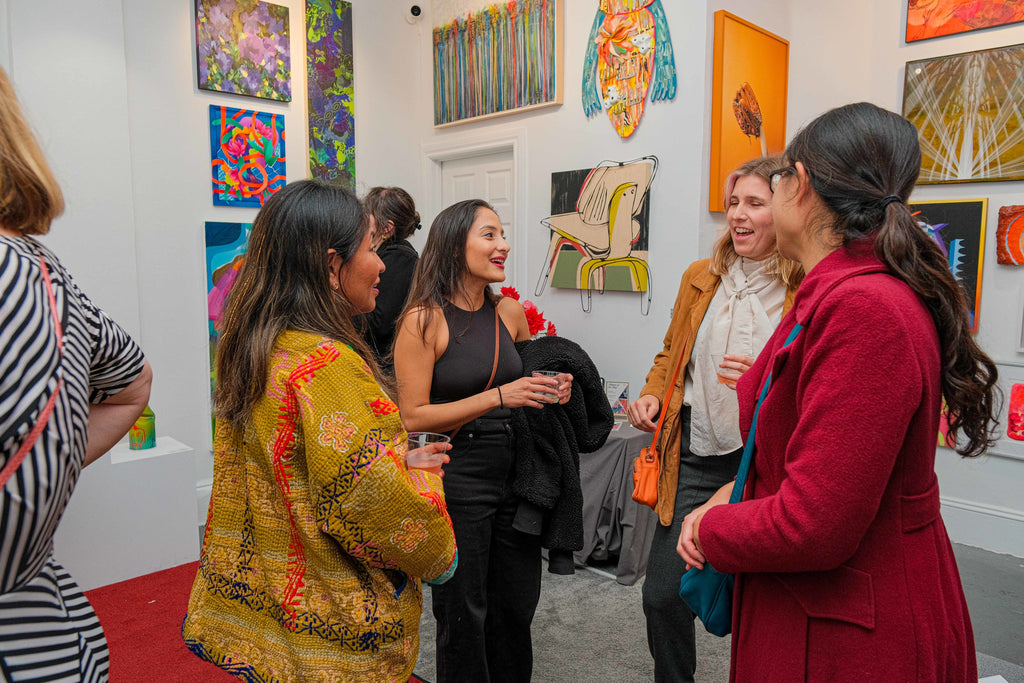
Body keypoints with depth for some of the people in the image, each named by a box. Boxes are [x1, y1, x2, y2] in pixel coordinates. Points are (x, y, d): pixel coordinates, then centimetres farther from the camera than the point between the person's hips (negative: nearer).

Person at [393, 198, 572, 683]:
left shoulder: (510, 312, 4)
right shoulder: (424, 319, -12)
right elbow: (413, 416, -17)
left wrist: (552, 389, -1)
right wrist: (499, 396, -23)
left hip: (515, 474, 6)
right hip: (456, 479, -5)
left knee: (516, 606, 18)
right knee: (464, 614, 12)